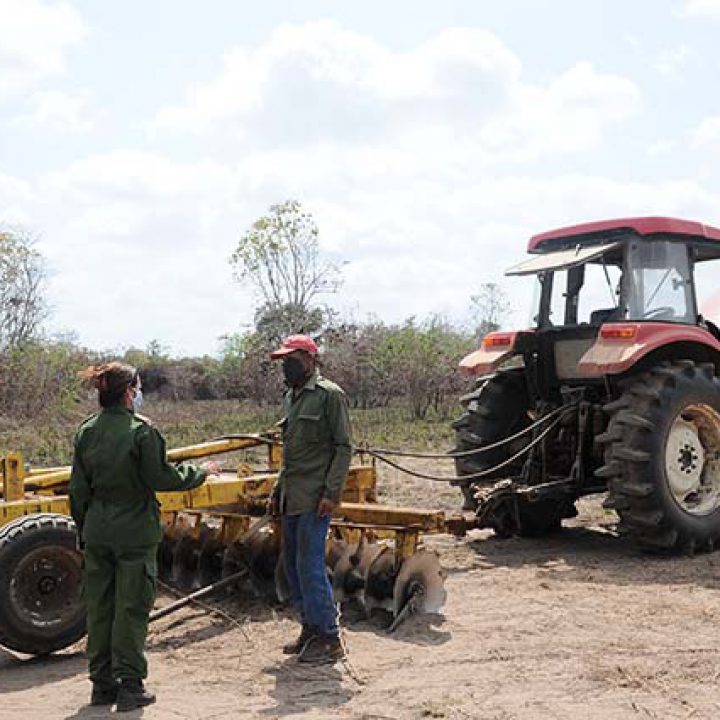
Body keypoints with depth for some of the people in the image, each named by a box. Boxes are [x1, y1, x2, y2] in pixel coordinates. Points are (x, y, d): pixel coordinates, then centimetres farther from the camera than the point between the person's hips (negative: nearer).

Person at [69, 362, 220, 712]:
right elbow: (160, 477, -11)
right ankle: (129, 686, 7)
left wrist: (83, 529, 18)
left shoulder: (87, 431, 3)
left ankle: (102, 683, 21)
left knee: (99, 607, 12)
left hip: (97, 534, 5)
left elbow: (78, 488, 8)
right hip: (135, 533, -5)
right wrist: (200, 472, 4)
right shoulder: (140, 430, -14)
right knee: (131, 608, 3)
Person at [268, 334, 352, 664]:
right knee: (293, 566, 11)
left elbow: (343, 447, -11)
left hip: (314, 499, -9)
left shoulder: (330, 395, -8)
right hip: (292, 497, 9)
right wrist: (277, 492, 20)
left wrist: (332, 493, -18)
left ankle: (329, 639, 0)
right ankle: (310, 629, 22)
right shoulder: (290, 397, 17)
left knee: (310, 566, -9)